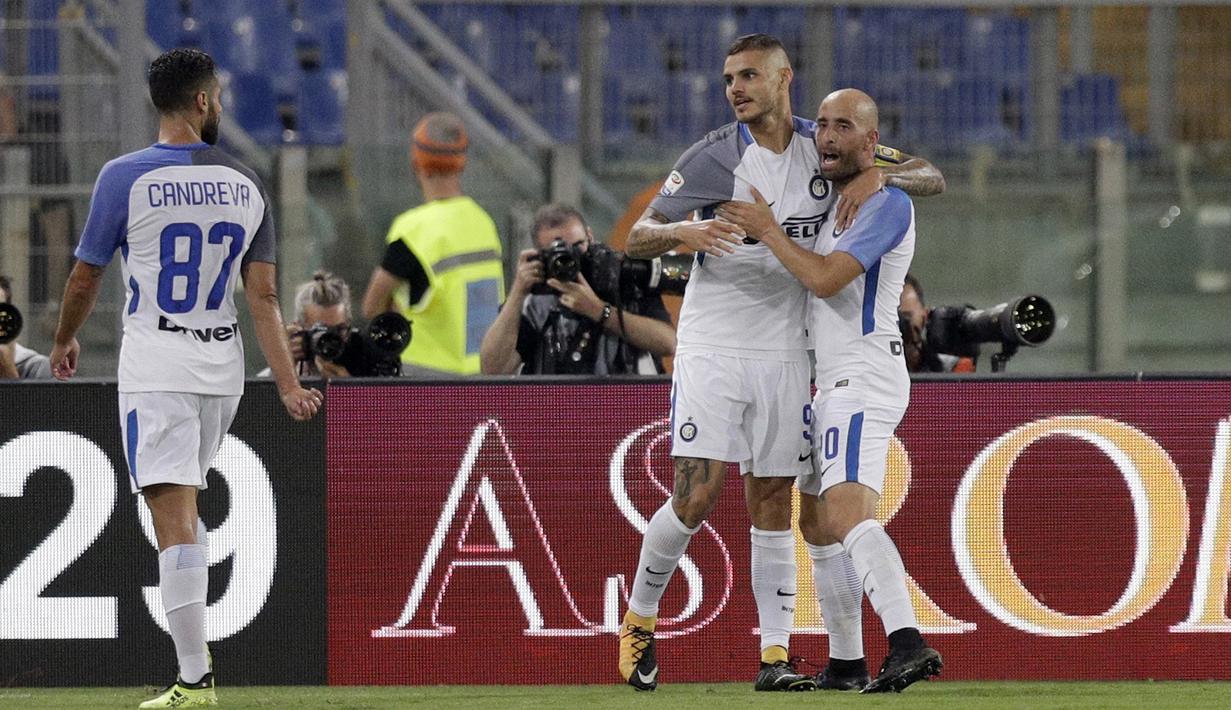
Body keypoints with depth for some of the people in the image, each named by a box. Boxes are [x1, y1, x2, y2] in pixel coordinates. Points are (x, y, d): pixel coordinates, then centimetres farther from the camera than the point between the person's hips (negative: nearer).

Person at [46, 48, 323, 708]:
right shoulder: (246, 185, 4)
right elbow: (264, 297, 1)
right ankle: (192, 648, 26)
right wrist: (288, 385, 2)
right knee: (185, 510, 23)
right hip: (222, 367, 5)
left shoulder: (126, 177, -8)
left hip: (155, 368, -5)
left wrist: (64, 340, 18)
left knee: (174, 518, -9)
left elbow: (85, 279, 0)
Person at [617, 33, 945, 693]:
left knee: (772, 503, 3)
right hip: (712, 348, -3)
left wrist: (878, 174, -15)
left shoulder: (825, 149, 5)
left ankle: (775, 656, 3)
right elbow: (637, 237, -2)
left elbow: (932, 178, 6)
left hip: (784, 353, 3)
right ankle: (639, 619, 11)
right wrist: (684, 232, -25)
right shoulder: (712, 156, -3)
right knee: (696, 497, -10)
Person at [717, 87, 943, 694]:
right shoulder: (833, 200, 16)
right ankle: (845, 661, 22)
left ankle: (907, 644, -40)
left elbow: (826, 279, -20)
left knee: (848, 516, -25)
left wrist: (767, 231, -10)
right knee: (817, 524, 16)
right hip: (833, 385, 10)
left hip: (862, 381, -10)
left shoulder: (887, 204, -12)